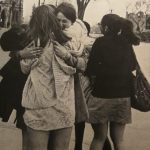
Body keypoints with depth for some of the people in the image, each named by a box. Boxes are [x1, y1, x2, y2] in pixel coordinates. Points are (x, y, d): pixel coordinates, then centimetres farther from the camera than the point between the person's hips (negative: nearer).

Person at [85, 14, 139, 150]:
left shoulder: (101, 42, -11)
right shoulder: (126, 43, 3)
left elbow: (91, 72, -10)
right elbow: (132, 66, 18)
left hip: (103, 94, -4)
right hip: (123, 95, 4)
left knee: (99, 138, 10)